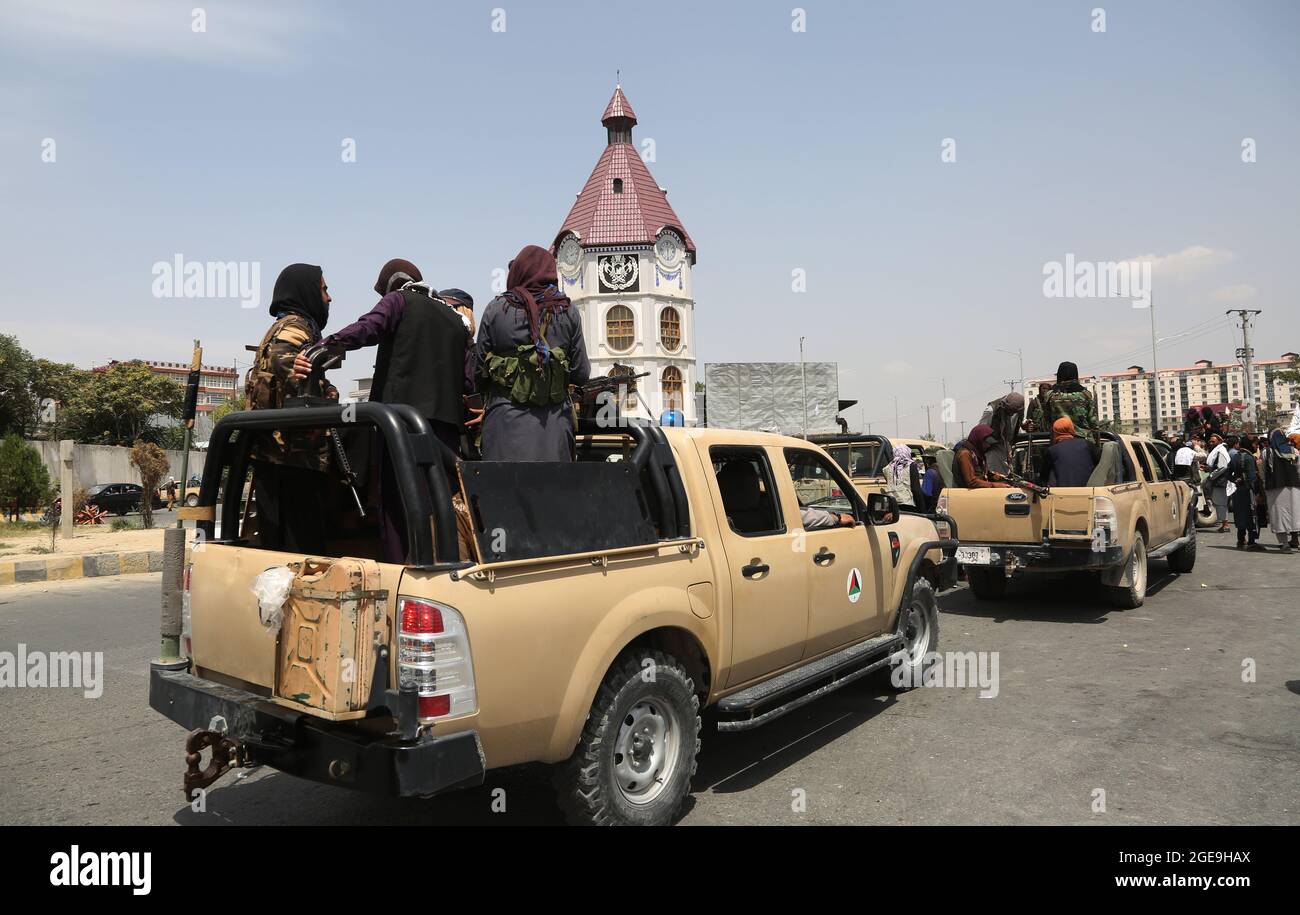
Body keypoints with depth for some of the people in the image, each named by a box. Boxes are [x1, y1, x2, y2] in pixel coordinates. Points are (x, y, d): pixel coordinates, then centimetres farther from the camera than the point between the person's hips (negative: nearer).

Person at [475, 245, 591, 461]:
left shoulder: (496, 309, 1)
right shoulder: (568, 313, 4)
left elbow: (479, 371, 4)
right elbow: (581, 374, 3)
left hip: (506, 420, -1)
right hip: (555, 426, 2)